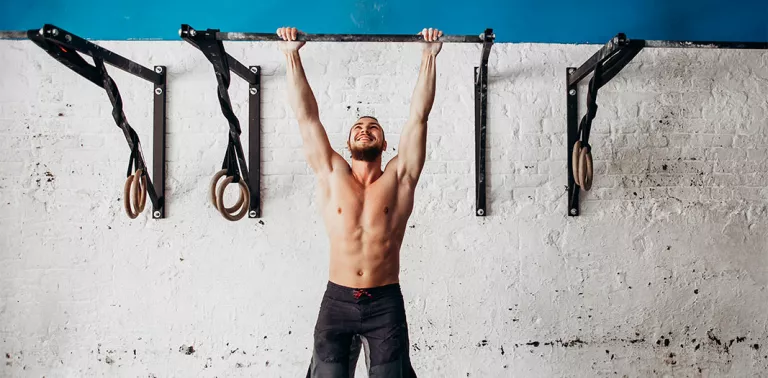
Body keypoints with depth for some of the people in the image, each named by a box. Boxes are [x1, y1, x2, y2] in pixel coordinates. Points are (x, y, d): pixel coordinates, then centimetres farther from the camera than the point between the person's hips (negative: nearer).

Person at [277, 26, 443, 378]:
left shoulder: (399, 177, 3)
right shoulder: (332, 174, 5)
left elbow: (418, 115, 0)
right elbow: (306, 116, 3)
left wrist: (429, 56, -1)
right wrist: (292, 55, 2)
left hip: (386, 303, 0)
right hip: (337, 300, 1)